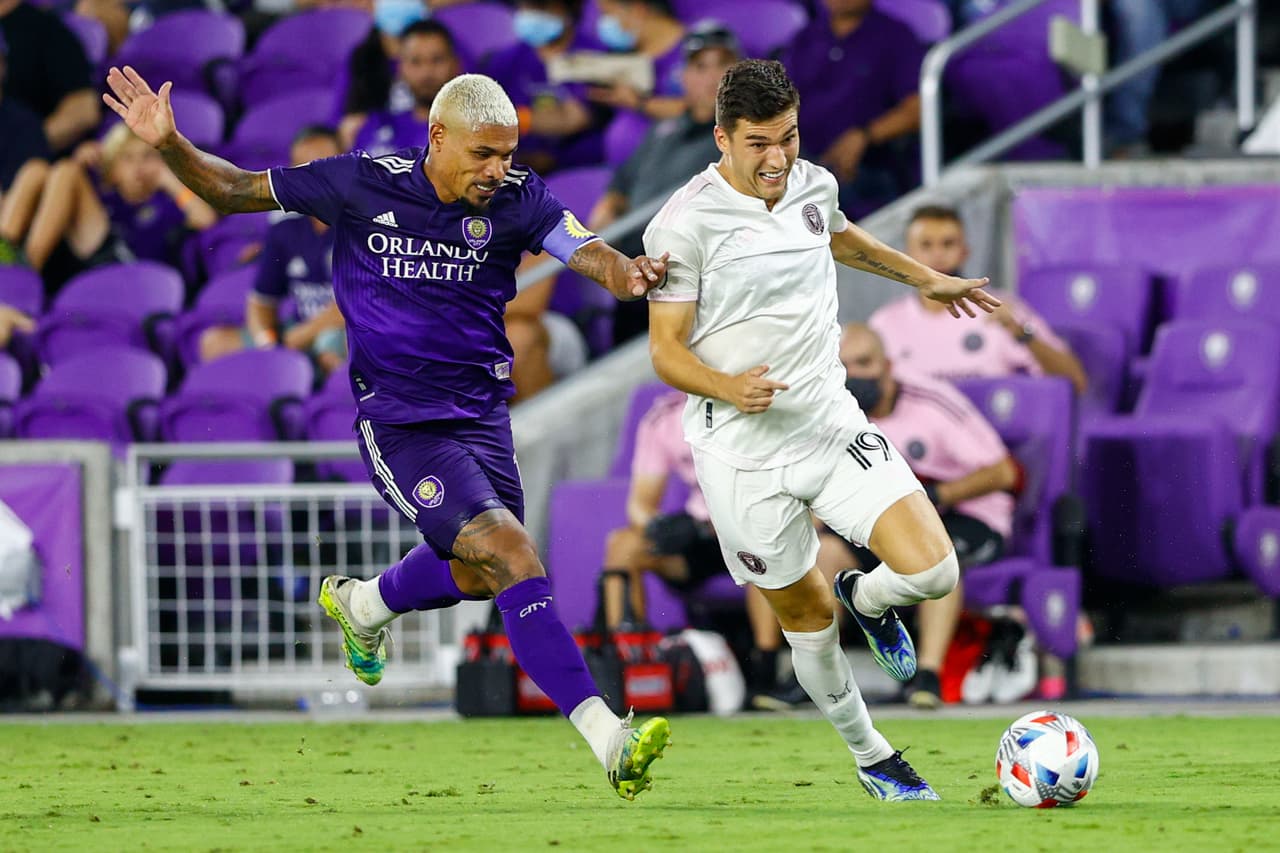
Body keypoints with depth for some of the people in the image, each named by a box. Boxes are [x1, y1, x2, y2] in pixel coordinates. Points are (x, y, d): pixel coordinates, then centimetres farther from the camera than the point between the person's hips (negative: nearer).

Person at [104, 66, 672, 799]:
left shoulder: (517, 199, -5)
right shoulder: (362, 185, -10)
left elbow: (590, 252, -20)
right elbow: (234, 191, 0)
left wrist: (626, 272, -43)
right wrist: (169, 145, -16)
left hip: (482, 413, 5)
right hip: (399, 425, -5)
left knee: (478, 573, 20)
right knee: (510, 553, -19)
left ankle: (361, 605, 53)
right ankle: (605, 736, -24)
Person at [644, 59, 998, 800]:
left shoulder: (814, 184, 3)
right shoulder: (686, 224, -15)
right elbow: (667, 350, -12)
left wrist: (927, 279, 39)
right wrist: (729, 387, -31)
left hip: (832, 425, 4)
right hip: (745, 455, -4)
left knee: (933, 573, -12)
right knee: (810, 616, 8)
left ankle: (868, 599, 25)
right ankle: (873, 759, 31)